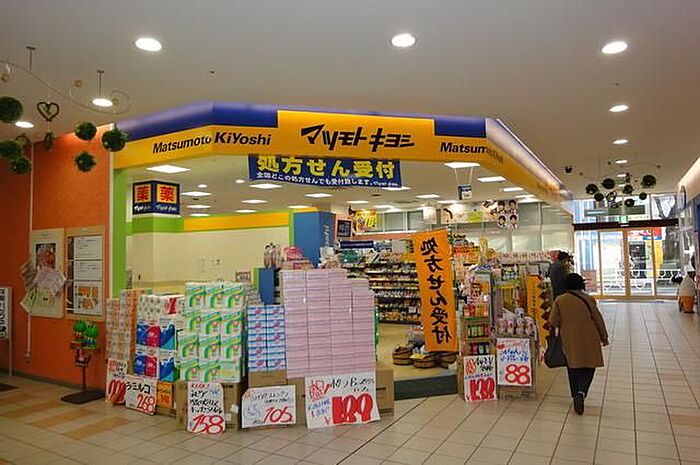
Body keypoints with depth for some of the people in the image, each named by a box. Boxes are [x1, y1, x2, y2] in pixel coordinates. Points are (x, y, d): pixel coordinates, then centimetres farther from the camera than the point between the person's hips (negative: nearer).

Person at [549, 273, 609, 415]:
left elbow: (553, 322, -5)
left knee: (573, 369, 15)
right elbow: (598, 319, 0)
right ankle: (581, 392, -12)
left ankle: (576, 396, 18)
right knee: (589, 367, 10)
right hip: (588, 340, -1)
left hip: (569, 341, 1)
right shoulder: (588, 299, -7)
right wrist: (604, 337, 12)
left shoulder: (559, 300, -7)